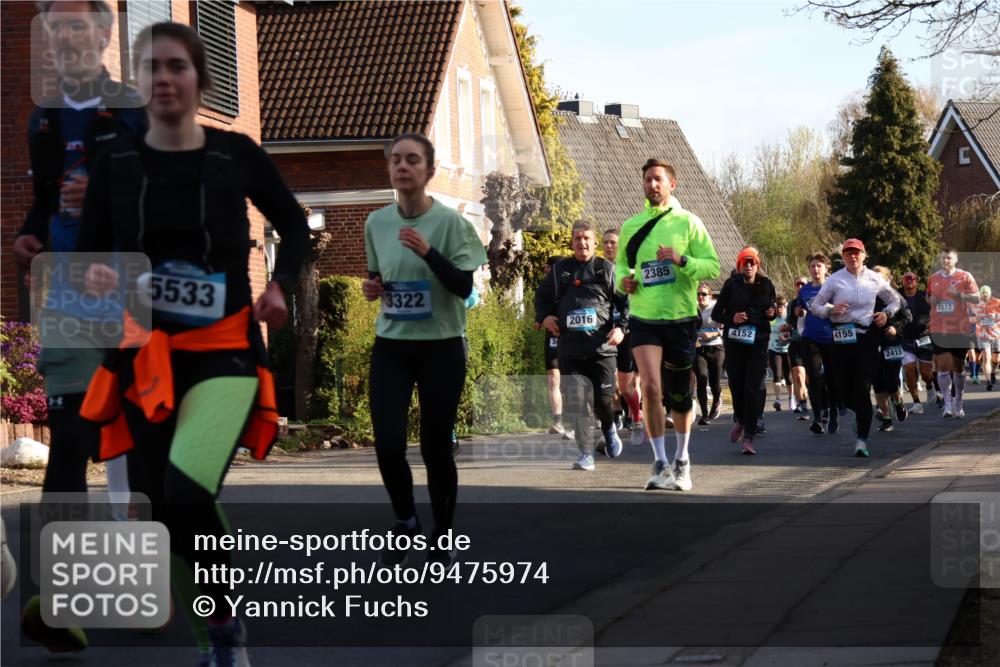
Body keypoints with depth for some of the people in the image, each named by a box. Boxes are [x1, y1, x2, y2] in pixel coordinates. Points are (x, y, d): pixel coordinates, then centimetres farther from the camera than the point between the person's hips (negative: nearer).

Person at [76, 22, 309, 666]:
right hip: (143, 356, 3)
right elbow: (86, 256, 4)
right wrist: (94, 277, -19)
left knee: (186, 492, -26)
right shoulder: (116, 163, -1)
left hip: (224, 353, -3)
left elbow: (296, 227, 12)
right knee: (161, 504, 8)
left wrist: (280, 286, -5)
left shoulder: (236, 154, -4)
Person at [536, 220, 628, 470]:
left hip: (602, 348, -2)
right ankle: (586, 454, 2)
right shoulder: (560, 270, 12)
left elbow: (625, 301, 7)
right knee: (577, 403, -4)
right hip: (570, 349, 2)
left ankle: (609, 429, 31)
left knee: (604, 399, -3)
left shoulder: (607, 269, 6)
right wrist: (544, 317, 5)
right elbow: (542, 296, 23)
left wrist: (621, 327, -7)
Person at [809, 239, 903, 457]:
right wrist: (830, 310, -14)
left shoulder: (874, 279, 6)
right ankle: (864, 414, 37)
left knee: (863, 389, -10)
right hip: (841, 338, 1)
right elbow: (815, 306, 5)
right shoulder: (835, 280, 2)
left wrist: (886, 314, 0)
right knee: (844, 388, 4)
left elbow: (896, 301, 20)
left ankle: (862, 440, -12)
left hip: (866, 337, -1)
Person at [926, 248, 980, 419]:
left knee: (958, 366, 9)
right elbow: (928, 297, 23)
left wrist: (960, 295, -19)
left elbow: (976, 298, -4)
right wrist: (931, 300, 0)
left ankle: (958, 404, 22)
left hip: (960, 328, -1)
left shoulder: (965, 276, -2)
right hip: (938, 329, 1)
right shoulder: (933, 278, 8)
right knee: (942, 365, -10)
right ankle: (947, 404, -9)